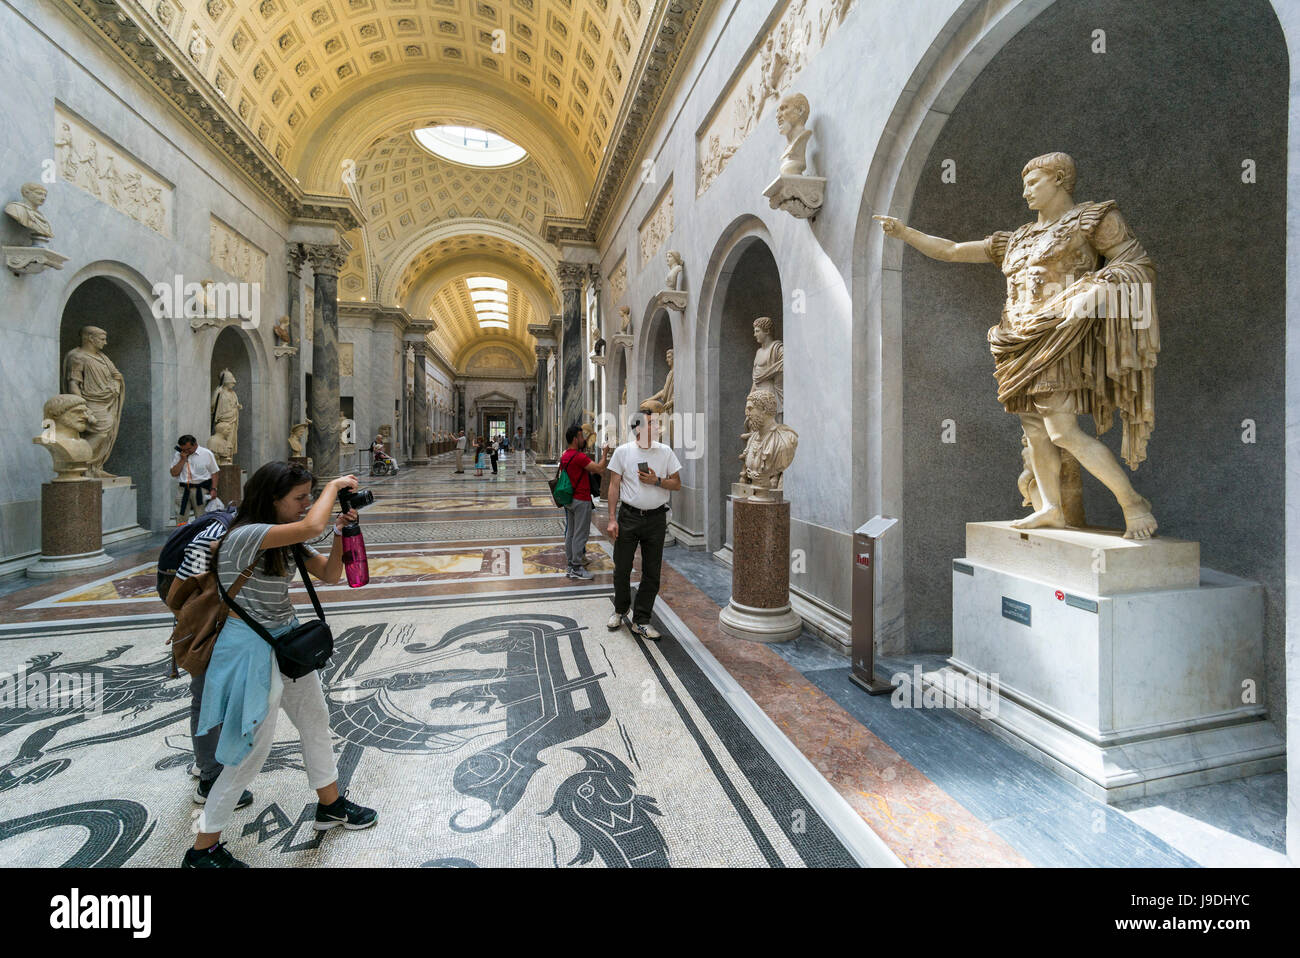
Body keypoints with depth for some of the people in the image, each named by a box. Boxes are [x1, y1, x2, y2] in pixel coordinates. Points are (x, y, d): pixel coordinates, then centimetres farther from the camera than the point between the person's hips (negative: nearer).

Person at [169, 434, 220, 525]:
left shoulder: (207, 453, 0)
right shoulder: (178, 455, 9)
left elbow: (214, 473, 1)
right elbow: (174, 473, 2)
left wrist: (213, 489, -8)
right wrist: (183, 459, -6)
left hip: (201, 490, -3)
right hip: (184, 489, 3)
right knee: (180, 518, 2)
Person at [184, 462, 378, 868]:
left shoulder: (289, 541, 2)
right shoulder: (244, 537, -25)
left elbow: (329, 574, 3)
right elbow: (312, 526, -41)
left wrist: (340, 533, -12)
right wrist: (334, 485, -25)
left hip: (287, 641, 9)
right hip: (251, 648, -9)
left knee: (315, 718, 19)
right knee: (253, 750, 2)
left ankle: (330, 805, 39)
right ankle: (202, 849, 26)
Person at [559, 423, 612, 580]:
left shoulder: (565, 456, 10)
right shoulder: (579, 456, -20)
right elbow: (599, 468, -20)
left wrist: (603, 463, 18)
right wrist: (605, 454, -7)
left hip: (569, 500, 9)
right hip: (581, 501, -9)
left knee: (570, 533, 15)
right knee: (580, 534, -1)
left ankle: (570, 564, 23)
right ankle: (576, 568, 5)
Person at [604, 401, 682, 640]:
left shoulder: (665, 452, 4)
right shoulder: (623, 451, -1)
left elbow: (677, 484, 7)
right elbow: (614, 486, -1)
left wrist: (656, 481, -12)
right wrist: (612, 519, -6)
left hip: (656, 518, 2)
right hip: (628, 517, -1)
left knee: (651, 573, 5)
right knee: (622, 569, 8)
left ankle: (641, 621, 18)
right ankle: (620, 611, 33)